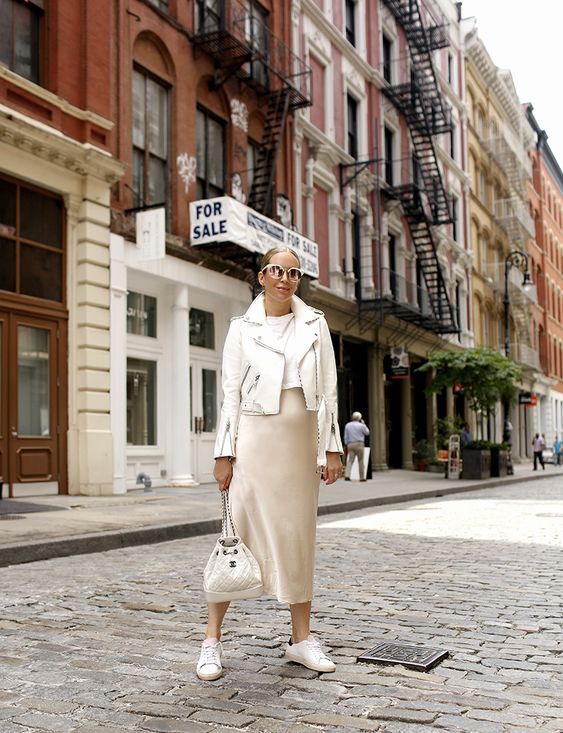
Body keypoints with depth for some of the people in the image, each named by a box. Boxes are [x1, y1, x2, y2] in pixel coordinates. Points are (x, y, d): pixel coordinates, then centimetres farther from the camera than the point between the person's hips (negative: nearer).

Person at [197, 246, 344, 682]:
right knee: (240, 534, -4)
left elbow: (328, 389, 7)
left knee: (299, 537, 8)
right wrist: (225, 453, -5)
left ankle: (302, 638, 18)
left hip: (302, 441, 3)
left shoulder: (315, 324, 8)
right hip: (257, 438, -3)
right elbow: (232, 393, 0)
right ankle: (212, 639, 5)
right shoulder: (243, 328, 3)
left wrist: (332, 446, 1)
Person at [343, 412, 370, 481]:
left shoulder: (347, 425, 6)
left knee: (350, 460, 0)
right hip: (359, 444, -3)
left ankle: (347, 475, -16)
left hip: (350, 444, 3)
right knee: (361, 461, 3)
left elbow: (345, 436, 8)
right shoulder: (361, 425, -5)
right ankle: (362, 477, 5)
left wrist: (346, 444, 16)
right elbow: (367, 432, 10)